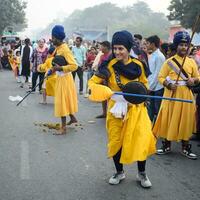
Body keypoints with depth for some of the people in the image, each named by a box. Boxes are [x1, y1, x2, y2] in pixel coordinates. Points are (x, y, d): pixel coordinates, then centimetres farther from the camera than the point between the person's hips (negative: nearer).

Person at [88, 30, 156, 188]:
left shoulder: (138, 65, -4)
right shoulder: (109, 65, -10)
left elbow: (144, 83, 12)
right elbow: (92, 82, -10)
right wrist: (110, 93, -25)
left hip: (136, 108, 1)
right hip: (116, 109, -1)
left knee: (142, 139, -7)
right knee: (116, 141, 8)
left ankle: (142, 173, 16)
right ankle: (119, 172, 31)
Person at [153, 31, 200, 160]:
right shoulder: (169, 61, -1)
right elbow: (161, 77, -1)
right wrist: (168, 84, -19)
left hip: (186, 95, 2)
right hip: (171, 94, -2)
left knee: (186, 120, 7)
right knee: (169, 120, 4)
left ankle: (186, 148, 19)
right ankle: (167, 146, 19)